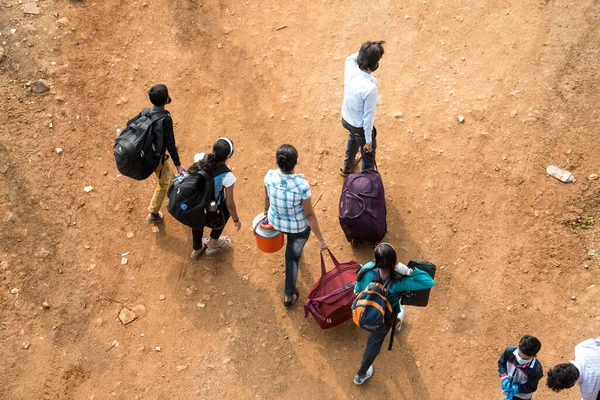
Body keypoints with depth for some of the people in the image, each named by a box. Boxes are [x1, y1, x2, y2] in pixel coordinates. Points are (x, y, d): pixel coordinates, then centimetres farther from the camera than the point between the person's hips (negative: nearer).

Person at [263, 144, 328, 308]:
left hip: (275, 221, 4)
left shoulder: (269, 176, -25)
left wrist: (267, 210, 21)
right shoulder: (301, 185, -37)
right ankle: (289, 295, 34)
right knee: (293, 256, 22)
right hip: (299, 227, -4)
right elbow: (310, 215, -25)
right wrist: (320, 239, -12)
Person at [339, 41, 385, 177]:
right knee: (368, 156, 17)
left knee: (353, 140, 38)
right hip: (360, 127, -8)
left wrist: (364, 51, -8)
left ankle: (346, 167, 62)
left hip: (346, 119, 8)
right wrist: (368, 140, -14)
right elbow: (368, 116, -27)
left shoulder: (350, 68, -21)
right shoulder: (370, 88, -38)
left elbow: (350, 57, 8)